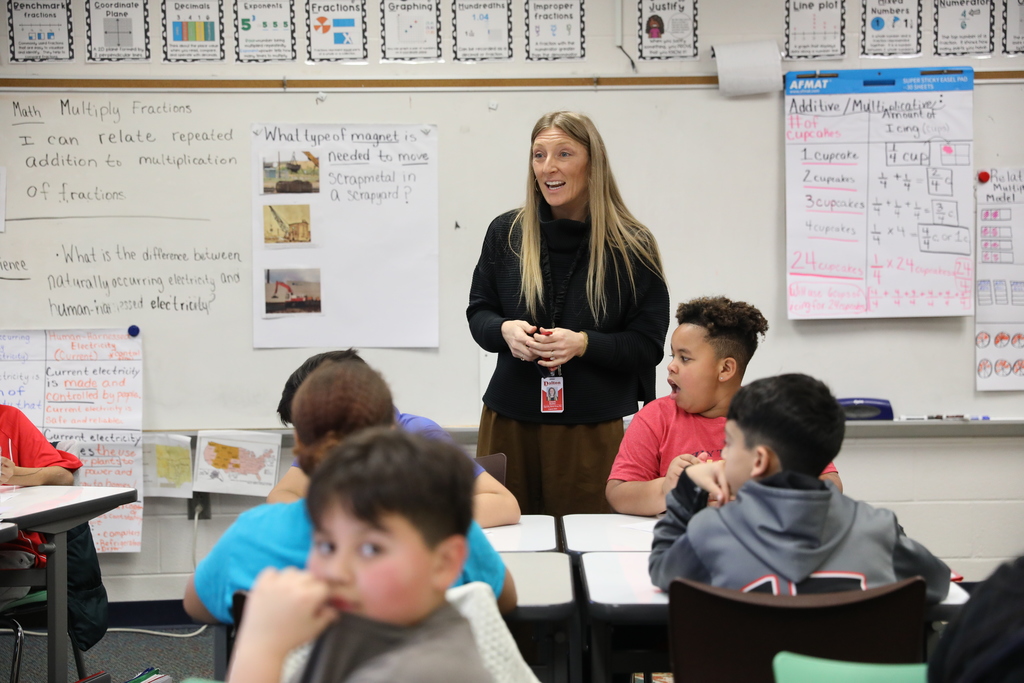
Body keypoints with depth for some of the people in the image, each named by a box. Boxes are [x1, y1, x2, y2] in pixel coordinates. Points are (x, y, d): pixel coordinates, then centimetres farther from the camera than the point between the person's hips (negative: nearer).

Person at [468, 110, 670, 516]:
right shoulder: (505, 232, 5)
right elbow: (478, 313, 13)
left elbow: (648, 345, -1)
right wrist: (505, 331, -10)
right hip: (510, 421, 2)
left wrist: (584, 343, -17)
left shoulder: (632, 246, -2)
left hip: (593, 430, -2)